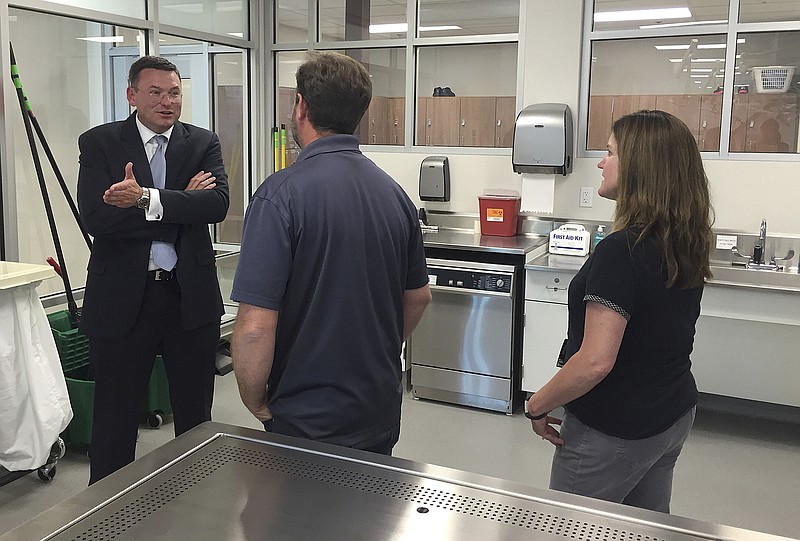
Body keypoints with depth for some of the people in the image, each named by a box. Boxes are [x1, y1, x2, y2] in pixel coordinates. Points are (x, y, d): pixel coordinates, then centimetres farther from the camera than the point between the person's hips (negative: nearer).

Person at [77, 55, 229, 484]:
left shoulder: (203, 143, 4)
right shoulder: (99, 143, -1)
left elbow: (217, 204, -14)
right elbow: (96, 218, -15)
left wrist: (146, 199, -24)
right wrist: (181, 204, -15)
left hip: (191, 296, 2)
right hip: (122, 298, -2)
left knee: (195, 415, 17)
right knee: (115, 419, 11)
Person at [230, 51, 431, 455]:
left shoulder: (281, 195, -20)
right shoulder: (395, 193, -1)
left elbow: (255, 326, -24)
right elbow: (419, 297, 10)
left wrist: (256, 403, -7)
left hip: (306, 423, -6)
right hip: (381, 415, 6)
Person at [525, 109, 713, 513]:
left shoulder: (621, 251, -26)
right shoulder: (687, 244, 1)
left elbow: (595, 362, -28)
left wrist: (537, 406, -16)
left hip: (613, 432, -9)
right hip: (674, 416, 9)